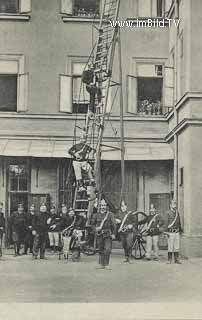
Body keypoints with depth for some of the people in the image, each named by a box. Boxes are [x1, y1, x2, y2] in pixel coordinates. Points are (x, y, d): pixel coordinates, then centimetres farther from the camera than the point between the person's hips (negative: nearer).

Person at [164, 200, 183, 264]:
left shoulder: (177, 213, 14)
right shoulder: (168, 213, -2)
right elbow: (166, 222, -6)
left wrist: (180, 230, 18)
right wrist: (166, 231, -11)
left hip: (177, 232, 5)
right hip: (171, 232, -5)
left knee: (177, 246, 4)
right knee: (170, 246, -2)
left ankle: (176, 259, 9)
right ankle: (169, 259, 4)